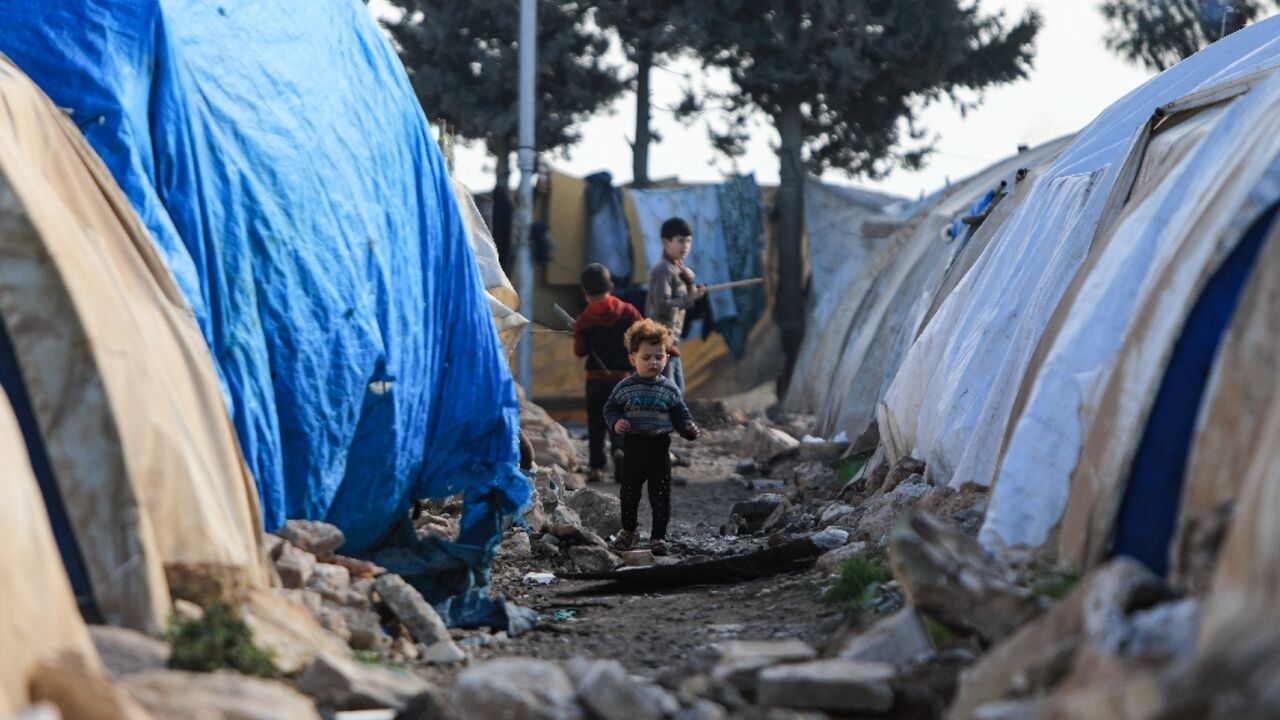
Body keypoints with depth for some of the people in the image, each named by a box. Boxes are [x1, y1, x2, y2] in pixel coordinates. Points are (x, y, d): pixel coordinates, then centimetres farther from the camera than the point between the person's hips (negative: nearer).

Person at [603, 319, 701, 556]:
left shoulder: (669, 389, -1)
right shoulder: (624, 388, -3)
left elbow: (680, 414, 3)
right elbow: (611, 408, 5)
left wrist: (689, 429, -15)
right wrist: (616, 422, -15)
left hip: (659, 448, -1)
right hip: (633, 447, 1)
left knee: (660, 495, 2)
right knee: (629, 492, 13)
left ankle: (659, 535, 11)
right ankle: (627, 530, 32)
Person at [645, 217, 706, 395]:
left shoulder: (678, 269, 15)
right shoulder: (663, 270, -14)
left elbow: (685, 304, 15)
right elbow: (663, 307, -24)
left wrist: (690, 283, -2)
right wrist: (691, 297, -18)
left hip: (671, 341, 10)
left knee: (677, 392, 16)